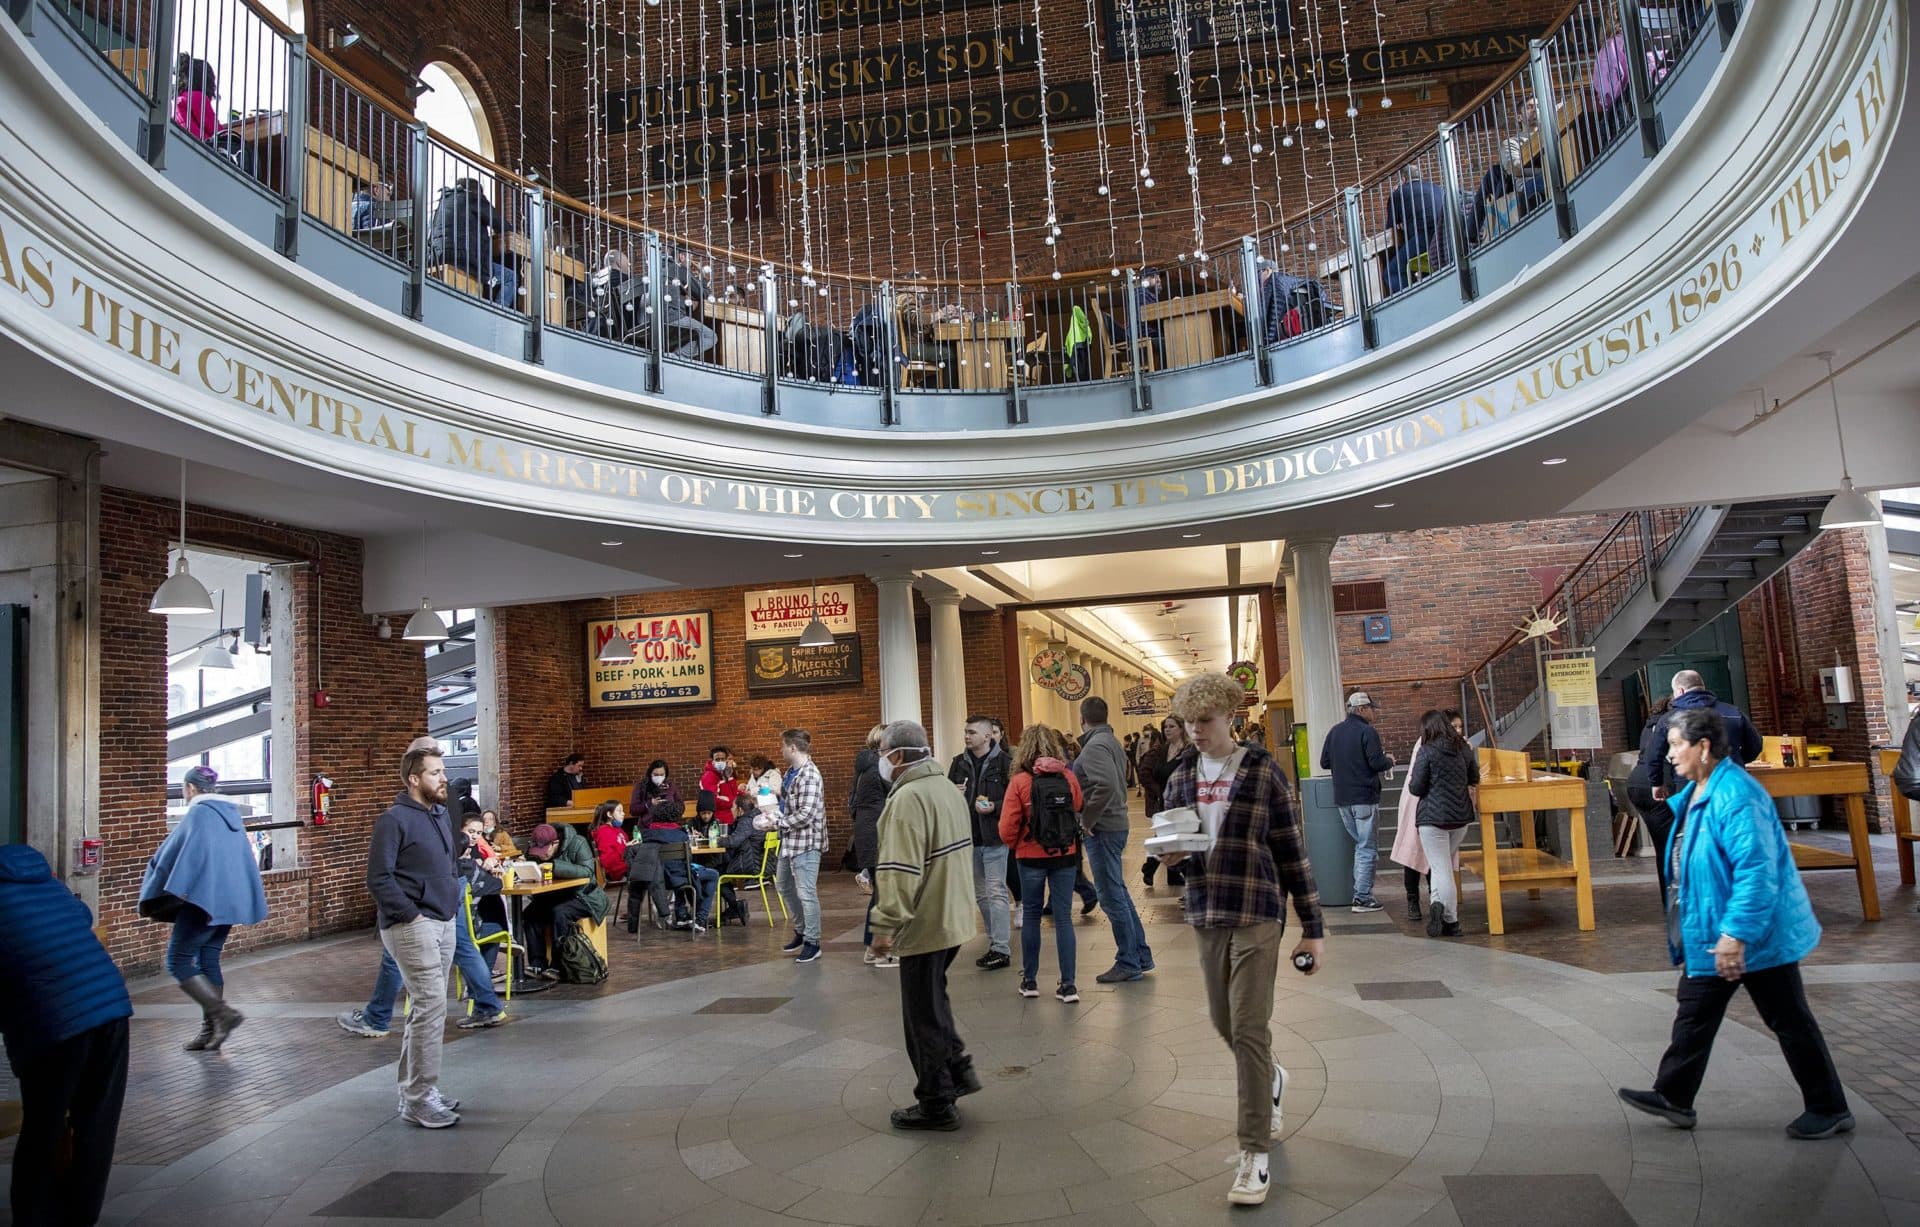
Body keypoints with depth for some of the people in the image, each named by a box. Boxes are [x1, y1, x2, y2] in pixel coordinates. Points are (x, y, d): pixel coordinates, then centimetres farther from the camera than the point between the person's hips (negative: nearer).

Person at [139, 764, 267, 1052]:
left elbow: (170, 853, -7)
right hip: (231, 900, 8)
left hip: (204, 897, -8)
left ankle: (223, 1014, -13)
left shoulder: (198, 814, -9)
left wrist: (155, 892, 8)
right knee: (209, 962, 13)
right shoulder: (232, 813, 14)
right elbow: (245, 855, 21)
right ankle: (211, 1031, 12)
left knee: (178, 962, -1)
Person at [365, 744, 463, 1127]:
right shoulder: (394, 820, -12)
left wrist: (453, 901, 12)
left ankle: (413, 1091, 25)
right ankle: (420, 1099, -3)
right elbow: (378, 879, -17)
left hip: (443, 923, 9)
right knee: (431, 1007, -11)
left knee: (426, 1009, 14)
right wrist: (411, 915, -17)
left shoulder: (440, 815, 14)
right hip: (412, 927, -9)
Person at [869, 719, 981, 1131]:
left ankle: (936, 1105, 12)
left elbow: (900, 870, -26)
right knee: (933, 1001, 24)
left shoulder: (908, 798, -21)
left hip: (925, 924, -9)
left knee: (924, 1015, 3)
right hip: (955, 918, 9)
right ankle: (958, 1069, 26)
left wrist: (886, 925, -22)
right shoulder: (948, 788, 10)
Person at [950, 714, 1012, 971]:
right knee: (980, 895, 13)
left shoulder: (1003, 763, -8)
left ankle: (1001, 949, -3)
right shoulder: (958, 763, 8)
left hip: (994, 837, -6)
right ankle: (995, 941, 25)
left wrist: (994, 807, -22)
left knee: (996, 893, -6)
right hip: (968, 837, 6)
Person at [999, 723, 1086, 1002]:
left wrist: (1016, 845, 5)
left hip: (1031, 857, -1)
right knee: (1063, 918, 6)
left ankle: (1030, 980, 21)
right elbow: (1078, 808, 9)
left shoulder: (1020, 781, -13)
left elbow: (1007, 828, -12)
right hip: (1065, 855, 1)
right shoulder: (1068, 777, -6)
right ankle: (1068, 985, 6)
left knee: (1031, 916, 13)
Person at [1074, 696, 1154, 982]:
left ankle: (1128, 963, 5)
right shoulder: (1110, 741, 14)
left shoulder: (1094, 746, -16)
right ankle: (1141, 956, 23)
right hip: (1115, 823, 10)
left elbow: (1105, 785, -29)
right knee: (1118, 892, 16)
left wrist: (1087, 820, -20)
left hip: (1102, 829, -10)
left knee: (1112, 897, -3)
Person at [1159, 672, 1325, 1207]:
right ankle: (1271, 1080, 47)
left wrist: (1313, 927, -5)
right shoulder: (1181, 777, 6)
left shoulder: (1261, 771, -7)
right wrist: (1171, 854, -10)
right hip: (1205, 916, 5)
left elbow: (1292, 849, -5)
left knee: (1249, 1029, -6)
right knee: (1224, 1024, 16)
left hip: (1256, 915, -5)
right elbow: (1171, 843, 16)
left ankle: (1254, 1154, 5)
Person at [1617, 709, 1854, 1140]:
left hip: (1757, 937, -10)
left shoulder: (1737, 795, -25)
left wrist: (1735, 934, -30)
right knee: (1694, 1016, 14)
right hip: (1709, 935, 10)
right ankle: (1674, 1098, 23)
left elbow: (1757, 871, -30)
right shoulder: (1695, 793, 7)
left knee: (1790, 1023, 6)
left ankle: (1830, 1110, 22)